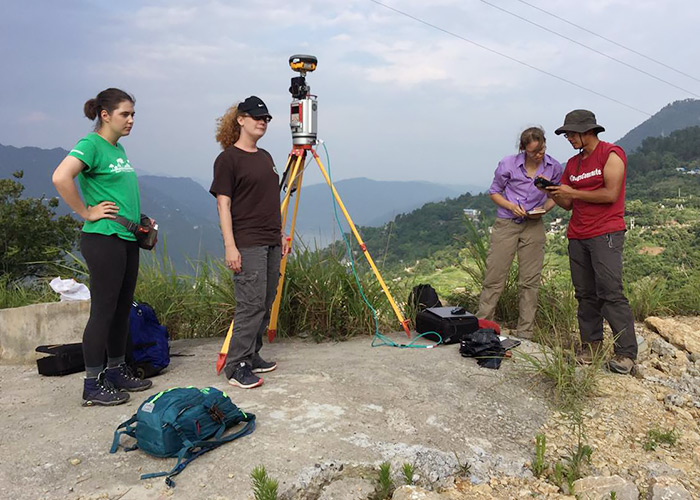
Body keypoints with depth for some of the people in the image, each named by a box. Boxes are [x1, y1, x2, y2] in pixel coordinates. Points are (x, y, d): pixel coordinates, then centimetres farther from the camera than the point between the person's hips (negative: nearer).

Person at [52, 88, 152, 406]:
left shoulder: (119, 149, 16)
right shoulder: (91, 144, -10)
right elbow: (61, 177, -27)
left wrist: (141, 221, 17)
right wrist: (86, 212, -18)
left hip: (127, 239, 9)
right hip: (103, 239, -9)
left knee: (123, 309, 14)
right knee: (103, 311, -2)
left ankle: (117, 371, 27)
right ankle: (93, 385, 9)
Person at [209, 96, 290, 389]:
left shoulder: (265, 157, 18)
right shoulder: (228, 158, -5)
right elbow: (223, 204, -10)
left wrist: (281, 235, 19)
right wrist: (229, 246, -17)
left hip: (271, 243, 8)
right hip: (247, 244, -8)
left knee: (266, 304, 10)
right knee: (251, 304, -10)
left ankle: (251, 357, 22)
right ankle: (236, 366, 0)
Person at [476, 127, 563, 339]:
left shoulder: (554, 167, 0)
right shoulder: (508, 164, -7)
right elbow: (494, 191, 3)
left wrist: (543, 209, -8)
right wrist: (511, 206, -15)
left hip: (534, 227, 2)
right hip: (506, 224, -2)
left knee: (530, 281, 5)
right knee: (494, 277, -1)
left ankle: (525, 334, 15)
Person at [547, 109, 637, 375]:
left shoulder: (612, 154, -3)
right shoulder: (572, 163, 17)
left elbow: (611, 194, -13)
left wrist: (572, 192, -10)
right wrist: (554, 194, -1)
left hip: (606, 234, -6)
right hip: (577, 237, 7)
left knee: (610, 293, -11)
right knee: (585, 294, 5)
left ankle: (626, 353, -5)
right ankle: (590, 344, 11)